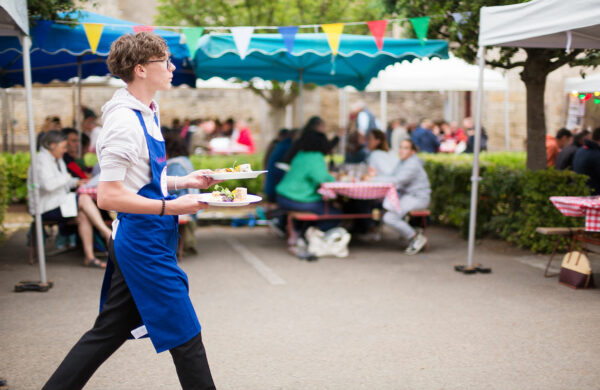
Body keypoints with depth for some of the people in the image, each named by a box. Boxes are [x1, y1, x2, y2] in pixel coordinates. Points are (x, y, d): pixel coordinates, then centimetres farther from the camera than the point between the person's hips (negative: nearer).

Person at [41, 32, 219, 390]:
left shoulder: (146, 113, 12)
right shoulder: (125, 120, -19)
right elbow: (109, 196, -22)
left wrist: (182, 182, 12)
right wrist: (170, 207, -22)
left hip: (144, 242, 10)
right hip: (144, 242, -10)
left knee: (109, 332, 16)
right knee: (185, 336, 2)